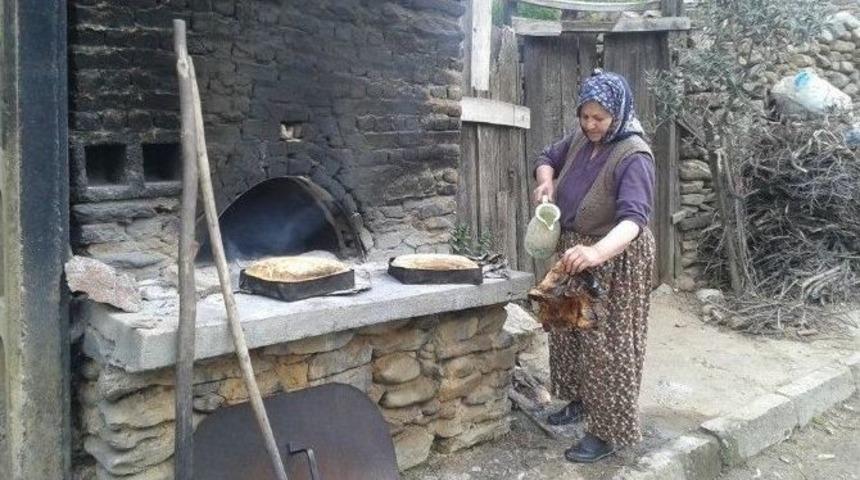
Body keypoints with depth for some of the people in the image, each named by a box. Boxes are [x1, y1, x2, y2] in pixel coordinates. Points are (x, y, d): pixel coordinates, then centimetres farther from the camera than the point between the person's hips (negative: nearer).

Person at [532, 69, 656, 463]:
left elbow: (632, 218, -38)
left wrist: (598, 251, -56)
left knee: (607, 344, -3)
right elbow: (547, 157, 17)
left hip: (615, 260, -8)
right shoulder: (581, 139, -2)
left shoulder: (633, 156, -26)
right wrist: (546, 180, -7)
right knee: (570, 332, 18)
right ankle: (581, 400, 37)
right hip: (573, 251, 8)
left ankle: (610, 431, 8)